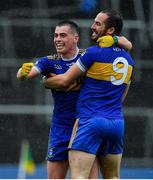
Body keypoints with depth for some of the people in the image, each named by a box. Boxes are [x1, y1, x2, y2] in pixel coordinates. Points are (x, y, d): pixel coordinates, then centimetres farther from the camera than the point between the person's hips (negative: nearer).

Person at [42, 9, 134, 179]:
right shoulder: (128, 60, 13)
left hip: (90, 121, -7)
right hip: (117, 123, 7)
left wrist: (45, 81, 16)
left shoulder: (94, 52, -8)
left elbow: (64, 81, -4)